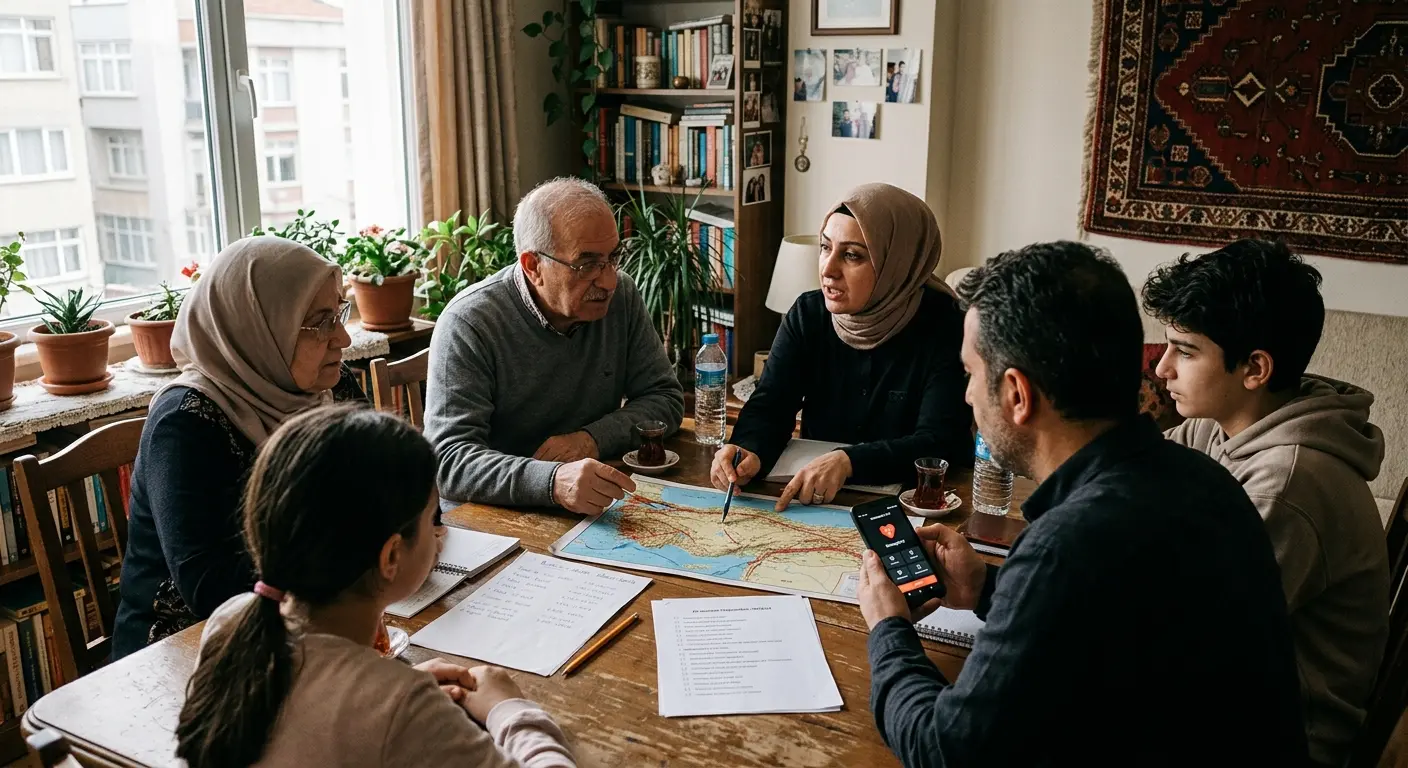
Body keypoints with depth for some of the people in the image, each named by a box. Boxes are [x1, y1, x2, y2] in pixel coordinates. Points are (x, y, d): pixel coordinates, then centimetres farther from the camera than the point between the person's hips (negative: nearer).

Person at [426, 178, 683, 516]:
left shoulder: (621, 296, -1)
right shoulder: (468, 324, -16)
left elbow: (665, 398, 5)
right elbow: (449, 460, -23)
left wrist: (593, 438, -15)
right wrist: (553, 482, -40)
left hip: (595, 512, 5)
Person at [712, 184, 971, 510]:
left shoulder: (942, 327, -12)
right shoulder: (808, 314, -1)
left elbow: (940, 443, -19)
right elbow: (768, 406, -7)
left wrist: (848, 462, -34)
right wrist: (749, 451, -31)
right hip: (816, 502, 1)